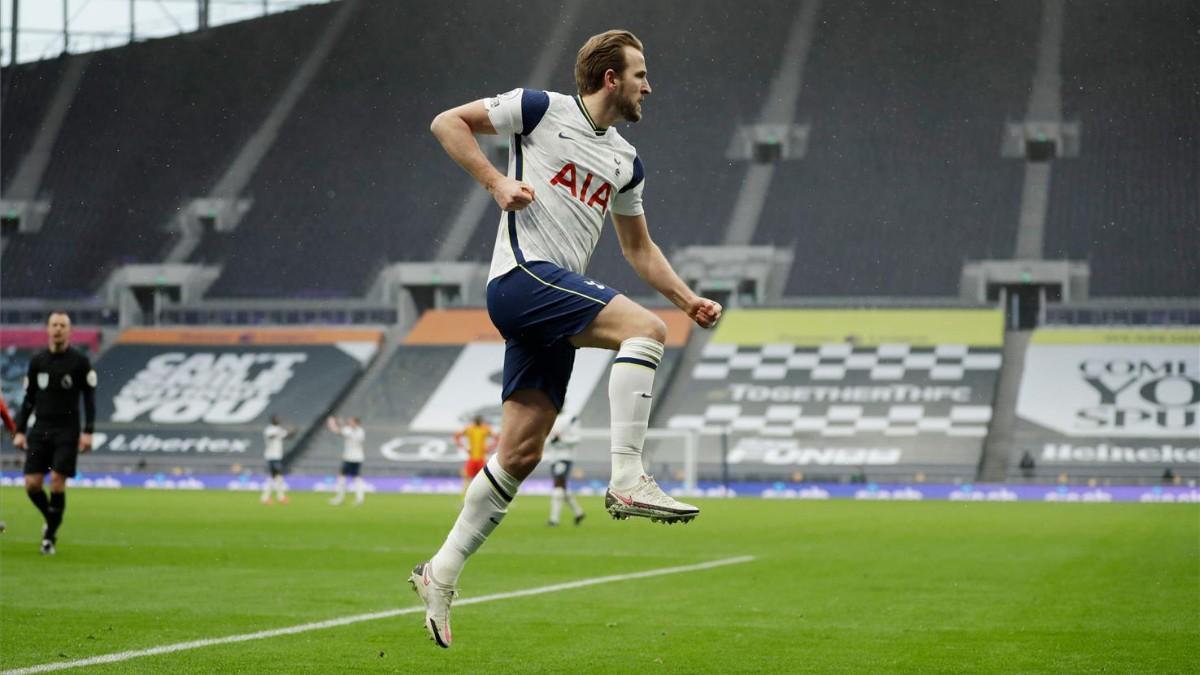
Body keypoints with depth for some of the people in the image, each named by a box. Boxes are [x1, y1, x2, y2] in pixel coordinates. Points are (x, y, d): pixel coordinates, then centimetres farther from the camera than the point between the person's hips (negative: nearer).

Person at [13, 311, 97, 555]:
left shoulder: (80, 361, -2)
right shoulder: (37, 361, 7)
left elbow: (89, 398, -1)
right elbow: (28, 399, 12)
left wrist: (88, 432, -9)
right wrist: (20, 431, 5)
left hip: (67, 432, -3)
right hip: (40, 430, 3)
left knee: (57, 483, -11)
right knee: (32, 484, -5)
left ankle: (50, 535, 4)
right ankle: (51, 521, 22)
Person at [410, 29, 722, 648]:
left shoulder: (625, 162, 21)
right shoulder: (542, 110, 1)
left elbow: (638, 249, 30)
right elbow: (447, 122, 3)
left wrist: (689, 301, 18)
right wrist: (496, 183, -9)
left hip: (556, 304, 8)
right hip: (523, 275, -8)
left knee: (520, 452, 2)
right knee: (644, 328, -24)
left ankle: (441, 572, 9)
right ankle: (627, 479, -28)